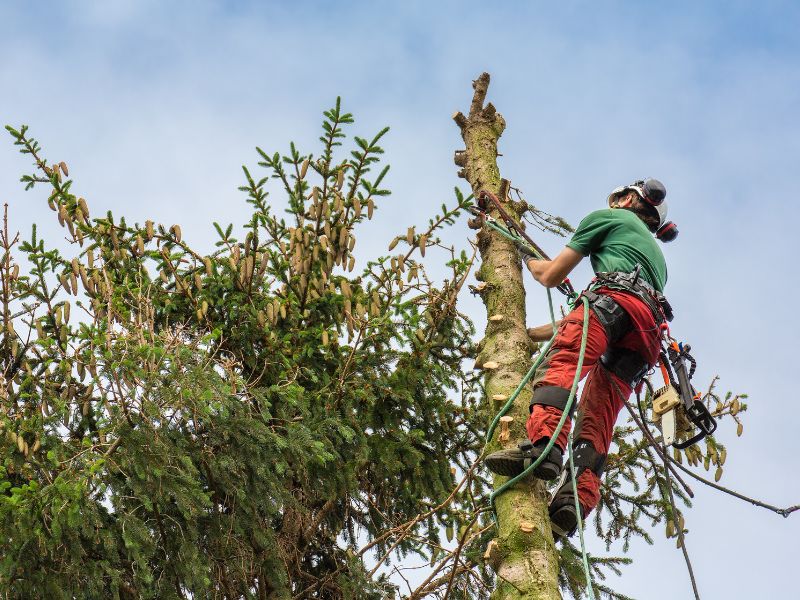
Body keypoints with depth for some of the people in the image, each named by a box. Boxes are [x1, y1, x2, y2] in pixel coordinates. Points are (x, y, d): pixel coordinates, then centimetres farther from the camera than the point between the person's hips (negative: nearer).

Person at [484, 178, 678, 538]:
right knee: (596, 419, -6)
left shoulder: (610, 217, 25)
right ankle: (575, 503, -28)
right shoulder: (655, 254, 45)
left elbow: (551, 276, 23)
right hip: (647, 336, 7)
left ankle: (543, 445, -56)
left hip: (617, 297, -7)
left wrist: (528, 261, 46)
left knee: (561, 362, -28)